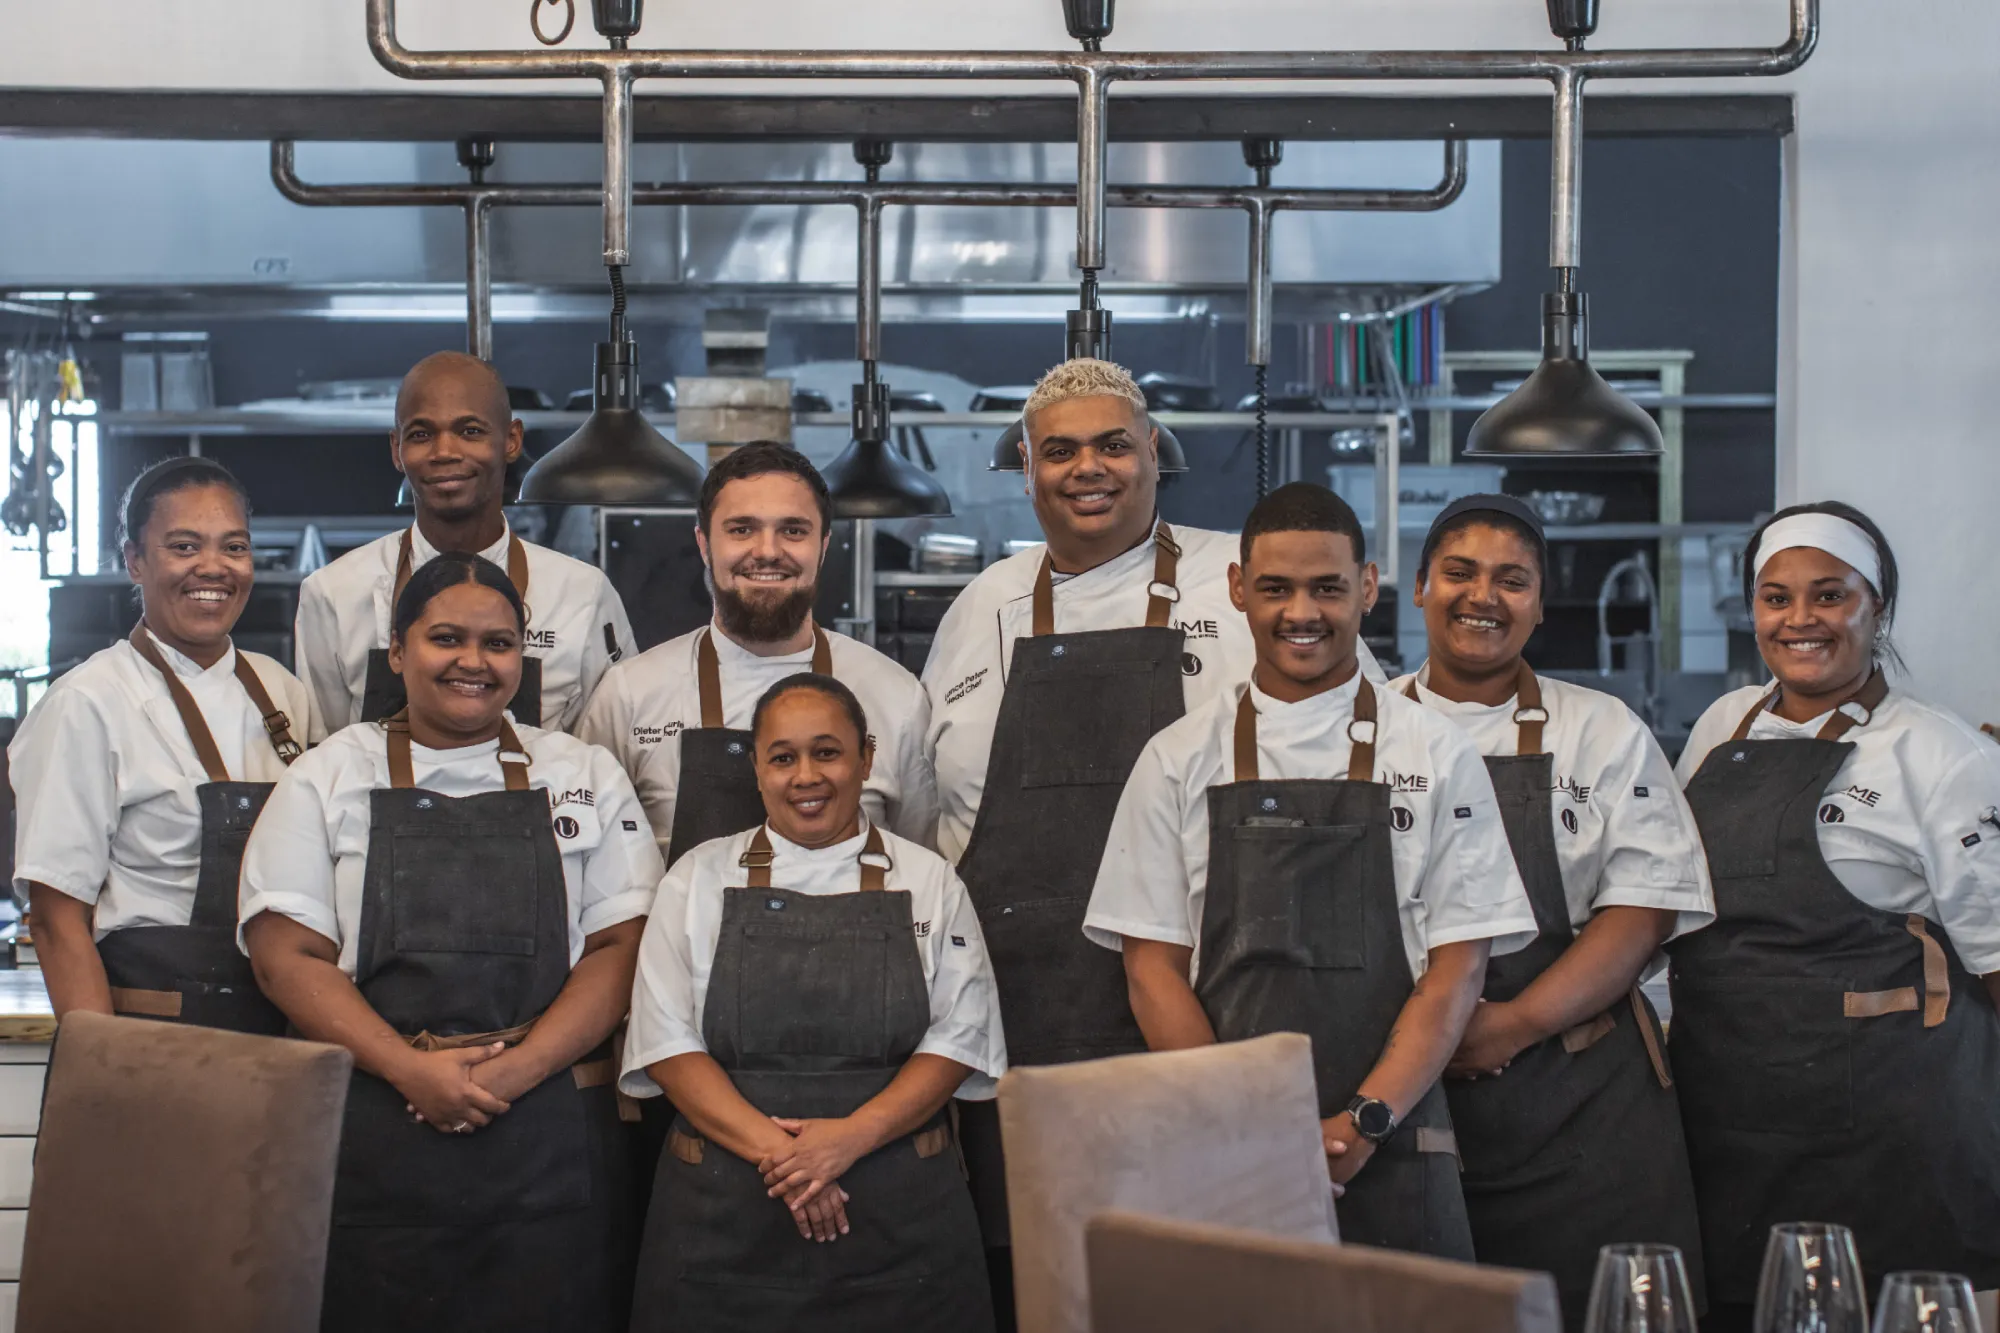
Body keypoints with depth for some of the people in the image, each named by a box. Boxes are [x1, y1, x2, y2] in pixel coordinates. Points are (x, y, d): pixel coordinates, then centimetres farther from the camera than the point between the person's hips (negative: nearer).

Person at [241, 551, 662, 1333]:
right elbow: (287, 955, 0)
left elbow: (621, 946, 3)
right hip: (370, 1142, 0)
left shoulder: (587, 778, 12)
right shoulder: (326, 782, 9)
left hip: (550, 1144, 1)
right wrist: (412, 1069, -13)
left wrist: (515, 1070, -11)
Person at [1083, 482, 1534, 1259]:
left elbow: (1458, 967, 2)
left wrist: (1362, 1123, -10)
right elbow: (1153, 967, 4)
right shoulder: (1178, 761, 9)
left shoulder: (1436, 757, 7)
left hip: (1390, 1157, 0)